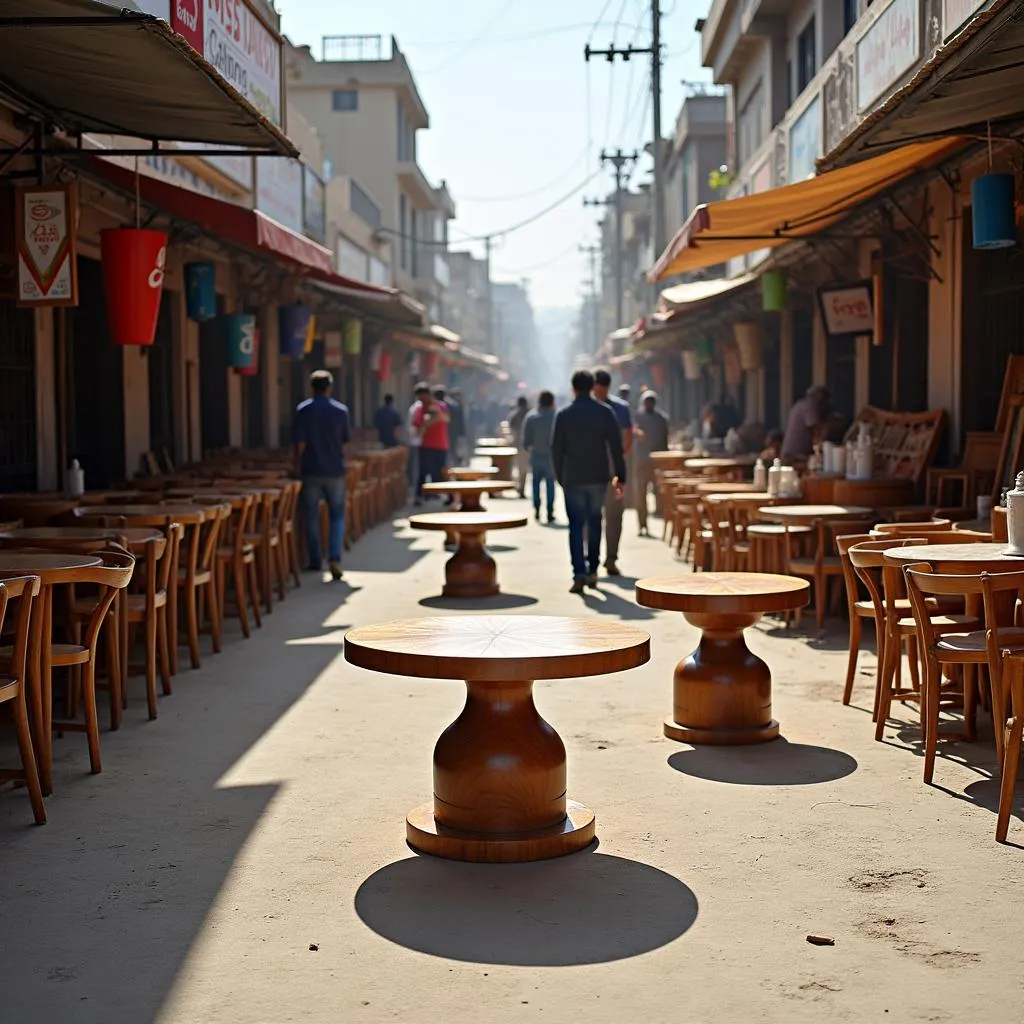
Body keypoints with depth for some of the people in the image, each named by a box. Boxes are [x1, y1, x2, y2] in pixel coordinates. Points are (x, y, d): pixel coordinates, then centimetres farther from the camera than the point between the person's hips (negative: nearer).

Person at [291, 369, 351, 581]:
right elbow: (346, 440, 6)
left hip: (310, 470, -1)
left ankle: (315, 560, 16)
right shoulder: (341, 411, -2)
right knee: (337, 516, 8)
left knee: (311, 516, 11)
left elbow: (300, 442, -8)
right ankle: (334, 558, -10)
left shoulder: (303, 410, -7)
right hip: (335, 470, 1)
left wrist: (298, 466, 3)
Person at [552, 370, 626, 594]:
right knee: (594, 523, 15)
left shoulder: (563, 415, -3)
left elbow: (556, 449, 0)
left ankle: (579, 573, -15)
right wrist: (620, 475, 3)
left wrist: (560, 477, 11)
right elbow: (616, 446, -2)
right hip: (598, 477, 2)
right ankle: (592, 571, 20)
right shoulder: (605, 413, -1)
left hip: (573, 478, -1)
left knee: (576, 527, -2)